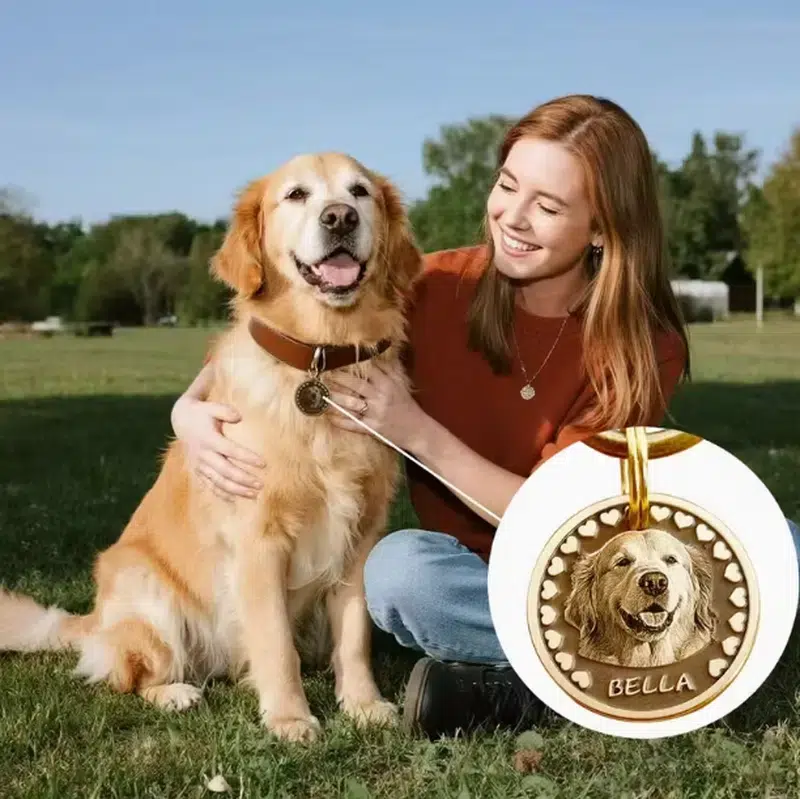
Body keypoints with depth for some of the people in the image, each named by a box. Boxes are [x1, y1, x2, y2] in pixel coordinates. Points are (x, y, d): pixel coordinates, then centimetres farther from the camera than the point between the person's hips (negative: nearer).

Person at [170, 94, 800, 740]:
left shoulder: (647, 348, -13)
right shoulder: (435, 289, -11)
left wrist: (417, 432, -27)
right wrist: (192, 406, -21)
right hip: (476, 582, 0)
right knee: (400, 568, -35)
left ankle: (511, 684, -22)